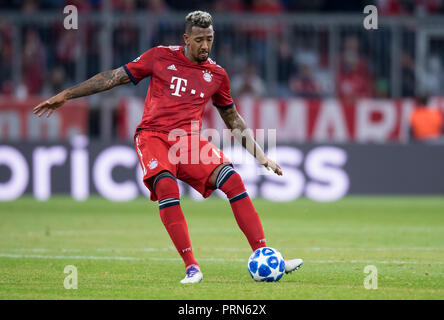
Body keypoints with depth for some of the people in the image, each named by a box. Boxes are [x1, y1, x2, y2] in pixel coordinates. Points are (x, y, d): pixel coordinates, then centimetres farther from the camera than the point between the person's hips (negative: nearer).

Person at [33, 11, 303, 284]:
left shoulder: (217, 74, 12)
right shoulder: (161, 57, 5)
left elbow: (234, 120, 25)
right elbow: (114, 77, 10)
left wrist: (261, 156, 21)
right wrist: (66, 95, 9)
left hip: (189, 141, 3)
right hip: (153, 137, -2)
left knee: (233, 179, -21)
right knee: (166, 185, -32)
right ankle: (191, 268, -31)